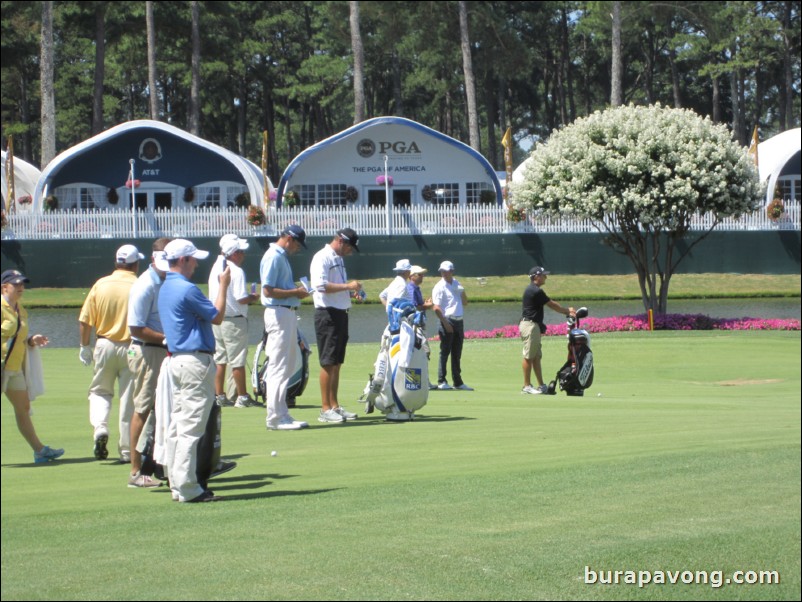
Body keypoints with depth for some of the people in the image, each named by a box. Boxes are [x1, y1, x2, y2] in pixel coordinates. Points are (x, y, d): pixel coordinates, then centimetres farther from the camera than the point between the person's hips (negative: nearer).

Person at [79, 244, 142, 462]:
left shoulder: (101, 285, -2)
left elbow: (85, 321, 0)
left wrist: (85, 346, 12)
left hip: (105, 345, 2)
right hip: (132, 346, -2)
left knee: (100, 391, 20)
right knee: (129, 399, 6)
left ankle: (100, 427, -5)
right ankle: (127, 450, 8)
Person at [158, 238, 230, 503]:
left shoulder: (165, 289, 15)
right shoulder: (187, 289, -16)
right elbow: (217, 316, -9)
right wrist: (223, 285, 0)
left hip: (176, 359, 10)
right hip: (195, 360, -10)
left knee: (178, 426, 10)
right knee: (191, 428, -9)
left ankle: (178, 484, 13)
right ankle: (187, 488, -9)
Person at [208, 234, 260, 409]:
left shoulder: (215, 268, 9)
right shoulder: (236, 271, -17)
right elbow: (241, 298, -22)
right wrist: (254, 297, -1)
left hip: (216, 320, 8)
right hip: (233, 321, -8)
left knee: (219, 360, 12)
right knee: (237, 361, -1)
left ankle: (219, 396, 14)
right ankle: (242, 397, 4)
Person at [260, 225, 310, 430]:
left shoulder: (282, 257, 18)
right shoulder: (273, 257, -13)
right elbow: (268, 290, -20)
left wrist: (297, 290, 7)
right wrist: (295, 292, -14)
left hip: (288, 314, 11)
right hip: (279, 313, -11)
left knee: (286, 367, 13)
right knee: (278, 367, -8)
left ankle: (282, 415, 18)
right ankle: (275, 417, -6)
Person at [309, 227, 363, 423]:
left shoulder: (339, 259, 19)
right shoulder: (322, 258, -11)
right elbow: (321, 285, -23)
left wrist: (352, 291, 8)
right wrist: (347, 286, -22)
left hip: (341, 313, 9)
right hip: (327, 314, -9)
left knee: (336, 362, 11)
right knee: (328, 362, -8)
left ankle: (334, 406, 16)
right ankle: (325, 409, -6)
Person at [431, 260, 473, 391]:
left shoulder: (457, 284, 15)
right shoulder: (439, 287, -6)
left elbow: (465, 302, 18)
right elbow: (437, 308, -13)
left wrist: (462, 291, -1)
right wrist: (446, 323, -19)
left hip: (459, 321, 7)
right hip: (447, 321, -7)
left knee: (457, 354, 11)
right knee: (445, 352, -5)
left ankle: (458, 382, 15)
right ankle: (441, 381, -3)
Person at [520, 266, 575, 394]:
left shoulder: (532, 290, 17)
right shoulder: (536, 291, -15)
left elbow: (550, 304, 17)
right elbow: (552, 305, -9)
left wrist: (566, 311, 11)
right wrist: (567, 310, 3)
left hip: (534, 325, 11)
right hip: (530, 325, -11)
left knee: (537, 357, 11)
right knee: (529, 356, -7)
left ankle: (541, 385, 14)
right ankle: (527, 386, -5)